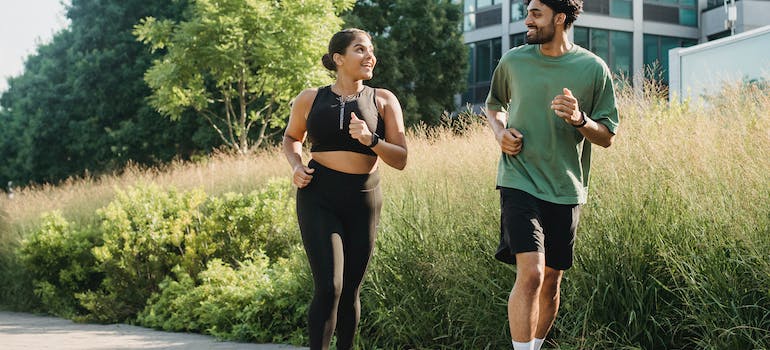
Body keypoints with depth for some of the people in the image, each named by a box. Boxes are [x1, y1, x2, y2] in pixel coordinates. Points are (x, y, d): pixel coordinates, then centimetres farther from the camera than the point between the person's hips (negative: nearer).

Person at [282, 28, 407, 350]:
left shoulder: (383, 101, 5)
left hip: (363, 201, 2)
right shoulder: (310, 99, 5)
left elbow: (400, 160, 1)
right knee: (329, 287, -14)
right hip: (318, 198, -2)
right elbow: (291, 137, 23)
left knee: (350, 290, 8)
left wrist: (370, 139, -17)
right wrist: (296, 166, 2)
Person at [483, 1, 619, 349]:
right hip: (520, 182, -1)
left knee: (551, 281, 11)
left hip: (565, 190, 2)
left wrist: (579, 119, -18)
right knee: (530, 273, -18)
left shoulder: (594, 69, -1)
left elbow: (607, 136, 3)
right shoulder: (513, 61, 2)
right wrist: (500, 132, 0)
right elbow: (493, 105, 21)